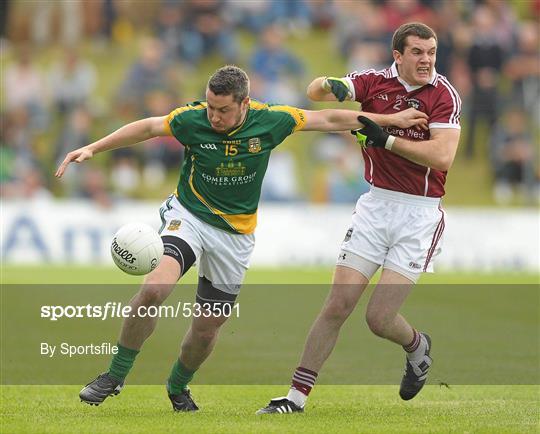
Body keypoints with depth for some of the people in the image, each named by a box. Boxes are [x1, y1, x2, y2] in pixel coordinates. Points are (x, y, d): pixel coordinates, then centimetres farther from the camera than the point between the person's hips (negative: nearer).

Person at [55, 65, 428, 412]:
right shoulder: (192, 120, -15)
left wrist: (391, 119, 4)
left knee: (208, 326, 6)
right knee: (154, 287, -27)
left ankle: (178, 387, 36)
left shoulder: (270, 121, -13)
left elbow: (330, 120, -2)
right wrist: (93, 149, -4)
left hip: (235, 233, 2)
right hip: (189, 216, -2)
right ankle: (115, 376, -13)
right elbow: (147, 128, -1)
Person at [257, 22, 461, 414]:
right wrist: (330, 85, -31)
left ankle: (418, 346, 28)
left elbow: (442, 156, -20)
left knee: (379, 318, -7)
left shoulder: (443, 94, -8)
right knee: (338, 305, -4)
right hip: (376, 205, 3)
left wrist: (385, 139, -21)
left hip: (420, 213, -3)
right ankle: (298, 395, 2)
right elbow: (315, 92, -8)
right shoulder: (375, 83, 0)